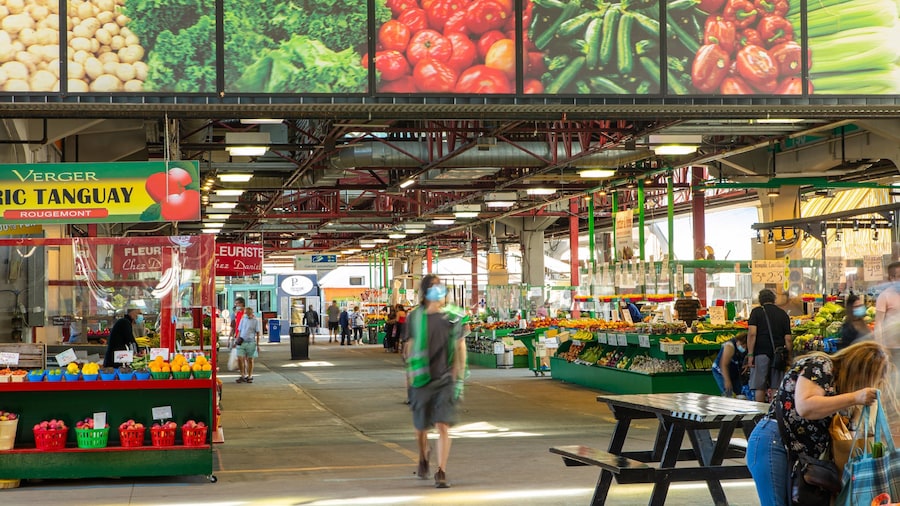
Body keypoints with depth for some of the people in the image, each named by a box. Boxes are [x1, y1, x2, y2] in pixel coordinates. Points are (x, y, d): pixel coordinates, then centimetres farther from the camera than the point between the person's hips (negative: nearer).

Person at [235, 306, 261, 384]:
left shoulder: (256, 321, -1)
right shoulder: (243, 320, 10)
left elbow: (258, 333, 0)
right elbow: (239, 331, 17)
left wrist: (257, 344, -4)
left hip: (251, 343, -3)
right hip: (241, 342, 3)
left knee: (249, 360, 4)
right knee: (240, 359, -6)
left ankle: (249, 376, 15)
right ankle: (243, 376, 5)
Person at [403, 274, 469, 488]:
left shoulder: (455, 317, 0)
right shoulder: (415, 318, 0)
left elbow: (460, 348, 4)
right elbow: (409, 349, 6)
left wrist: (459, 379, 0)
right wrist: (410, 377, 4)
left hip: (446, 380, -1)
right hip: (422, 380, 1)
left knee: (443, 426, -11)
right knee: (421, 428, 12)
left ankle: (441, 473, -5)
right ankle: (423, 459, 42)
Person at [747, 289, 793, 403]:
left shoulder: (756, 312, 2)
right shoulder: (783, 314, 11)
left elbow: (752, 333, -9)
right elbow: (787, 339, 8)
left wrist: (750, 354, -9)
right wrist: (789, 358, 14)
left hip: (761, 352, -3)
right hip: (778, 354, 3)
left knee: (759, 387, 0)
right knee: (776, 387, 5)